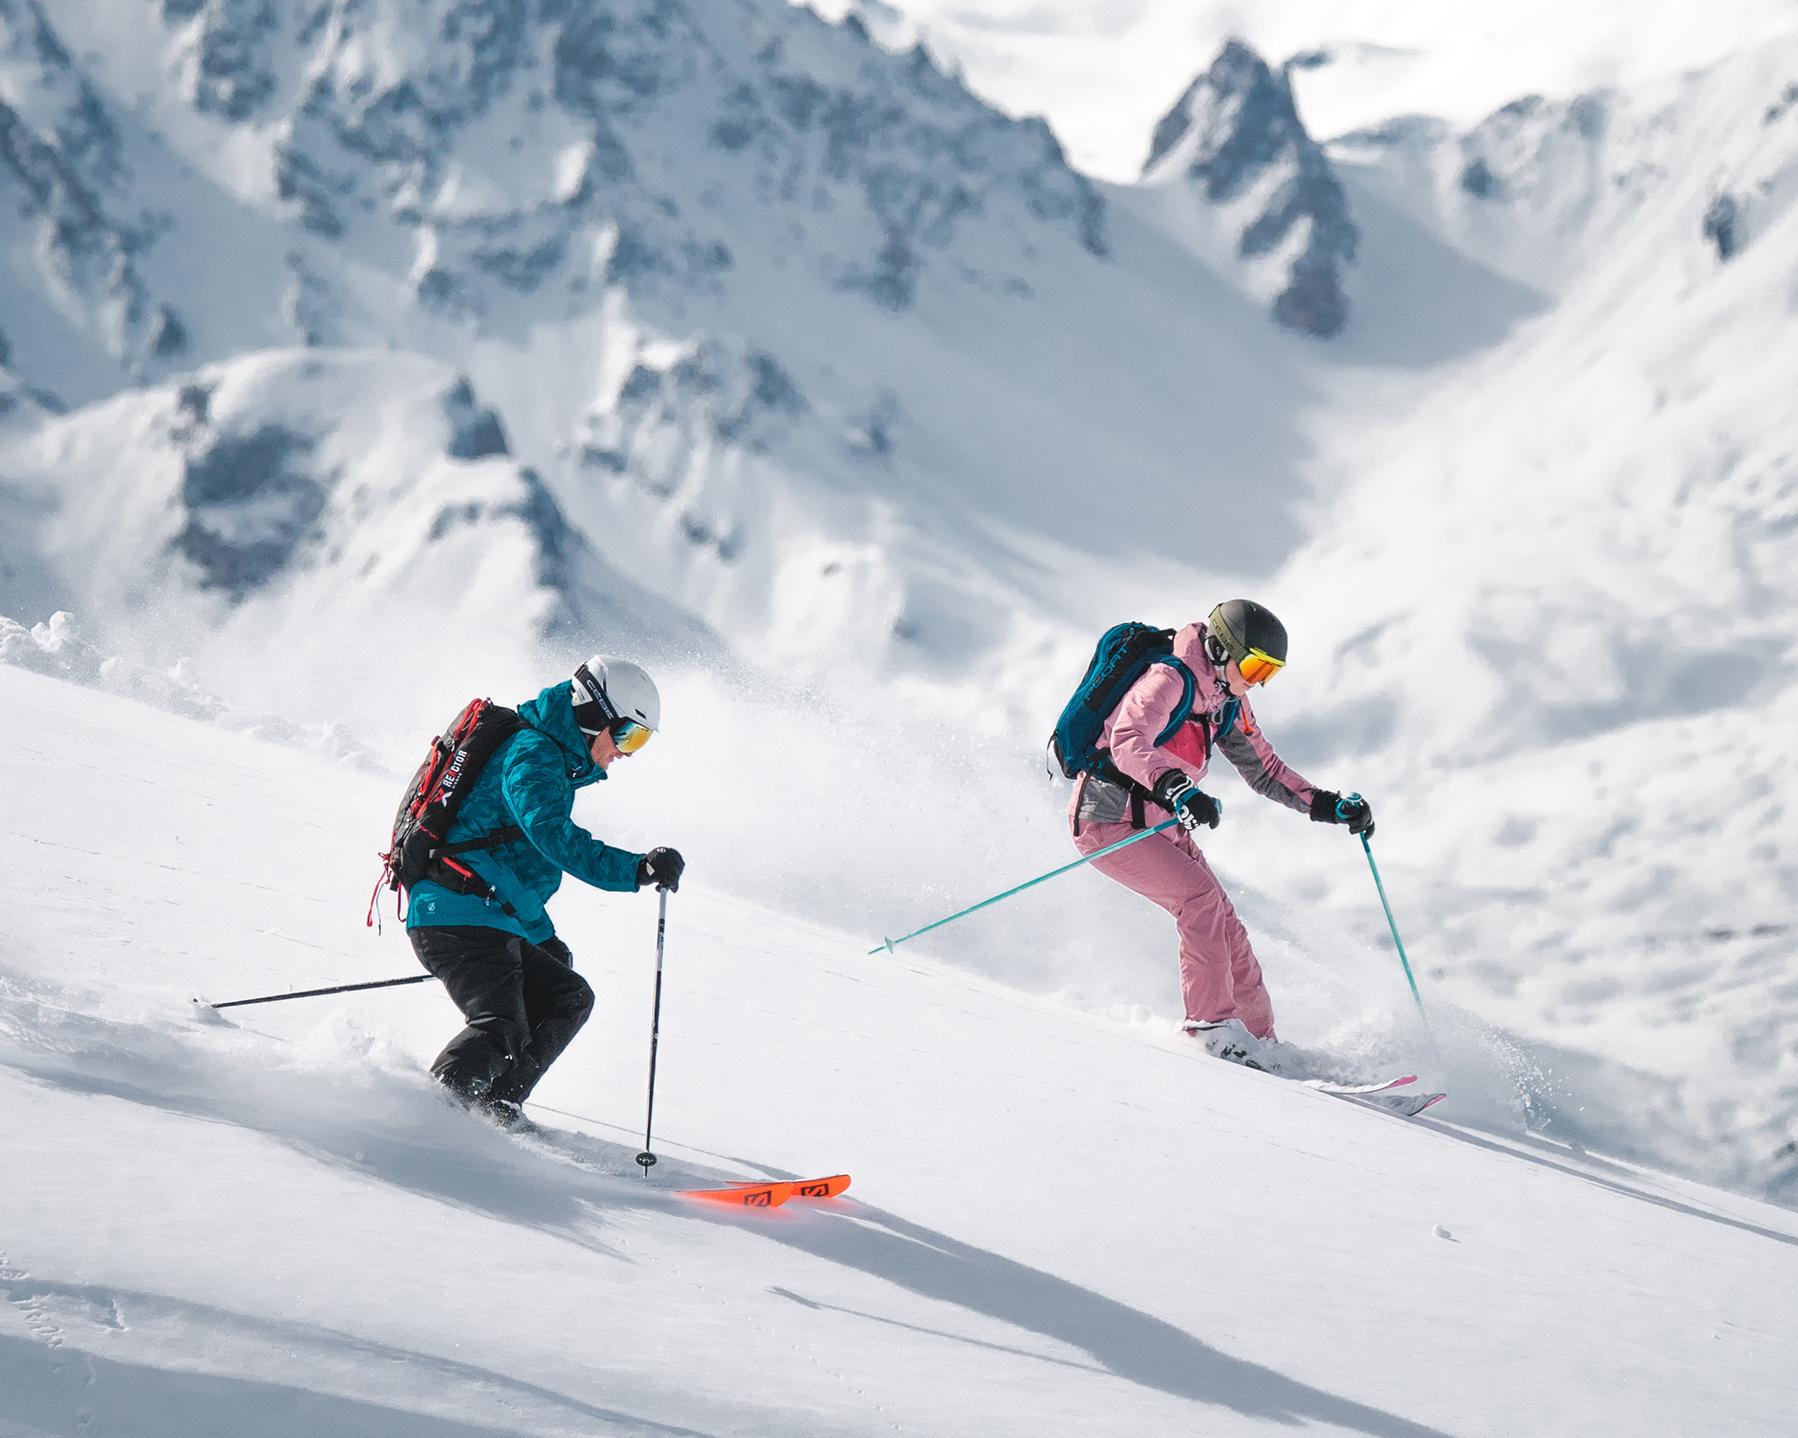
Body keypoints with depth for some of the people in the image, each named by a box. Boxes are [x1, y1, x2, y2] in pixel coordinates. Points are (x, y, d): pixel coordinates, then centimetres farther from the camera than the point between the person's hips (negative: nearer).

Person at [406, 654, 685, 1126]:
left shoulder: (551, 757, 25)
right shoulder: (533, 752, -8)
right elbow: (553, 836, -25)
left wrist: (542, 935, 34)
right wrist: (637, 869, -29)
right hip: (463, 916, -11)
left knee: (568, 998, 13)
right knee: (500, 1029, -22)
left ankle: (492, 1107, 3)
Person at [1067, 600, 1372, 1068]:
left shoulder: (1229, 704, 8)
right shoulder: (1169, 681, -20)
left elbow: (1264, 769, 18)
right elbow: (1128, 742, -37)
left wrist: (1328, 805, 7)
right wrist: (1176, 789, -54)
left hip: (1165, 827, 9)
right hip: (1111, 821, -9)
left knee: (1224, 924, -1)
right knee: (1200, 895, -24)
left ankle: (1258, 1040, 4)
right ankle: (1213, 1025, -21)